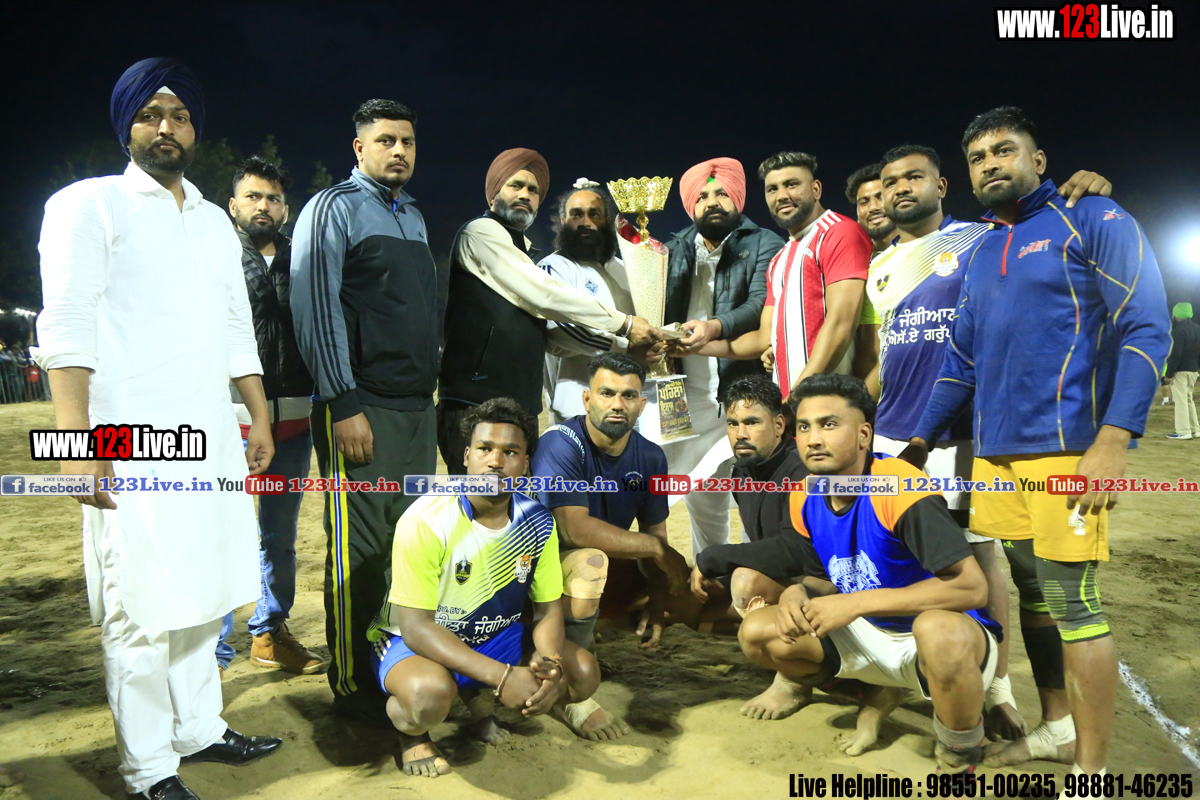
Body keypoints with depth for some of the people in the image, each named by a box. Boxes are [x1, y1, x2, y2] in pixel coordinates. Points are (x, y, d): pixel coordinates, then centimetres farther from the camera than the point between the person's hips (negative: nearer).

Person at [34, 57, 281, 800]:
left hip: (211, 434, 7)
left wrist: (262, 420, 16)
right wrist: (78, 437, -17)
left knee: (203, 592, 13)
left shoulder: (215, 221, 20)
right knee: (142, 607, -2)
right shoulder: (90, 205, 0)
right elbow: (65, 328, -8)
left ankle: (200, 728, 27)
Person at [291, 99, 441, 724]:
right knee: (360, 551, -3)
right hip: (363, 410, -7)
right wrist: (344, 406, -16)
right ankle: (353, 687, 9)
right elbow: (316, 311, -11)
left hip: (419, 406, 7)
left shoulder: (414, 217, 20)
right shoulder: (333, 209, -3)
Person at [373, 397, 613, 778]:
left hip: (496, 637, 6)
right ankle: (411, 730, 0)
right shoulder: (426, 522, -24)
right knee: (430, 692, -38)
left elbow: (548, 608, -2)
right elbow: (415, 627, -25)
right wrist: (503, 676, -34)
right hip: (417, 643, -5)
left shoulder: (537, 522, -8)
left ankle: (475, 694, 12)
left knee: (583, 673, -11)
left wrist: (551, 666, -26)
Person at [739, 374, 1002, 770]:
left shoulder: (901, 488, -26)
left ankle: (961, 755, -9)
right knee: (755, 633, -4)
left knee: (940, 629, -42)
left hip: (944, 635, -7)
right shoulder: (805, 500, -3)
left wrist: (857, 603, -30)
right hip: (873, 634, 7)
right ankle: (884, 693, 16)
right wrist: (798, 594, -14)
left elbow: (972, 587, -31)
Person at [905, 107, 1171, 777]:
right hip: (994, 456, 6)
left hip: (1065, 448, -6)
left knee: (1072, 601, -4)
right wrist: (920, 443, 16)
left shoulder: (1092, 221, 0)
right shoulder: (980, 253, 19)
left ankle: (1092, 771, 8)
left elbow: (1146, 330, -8)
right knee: (1028, 594, 12)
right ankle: (1058, 726, 28)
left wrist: (1114, 439, -18)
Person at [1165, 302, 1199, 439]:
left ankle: (1183, 431, -7)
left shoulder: (1178, 331, -16)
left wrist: (1169, 373, -16)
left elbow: (1175, 355, -20)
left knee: (1180, 400, -6)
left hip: (1180, 370, -9)